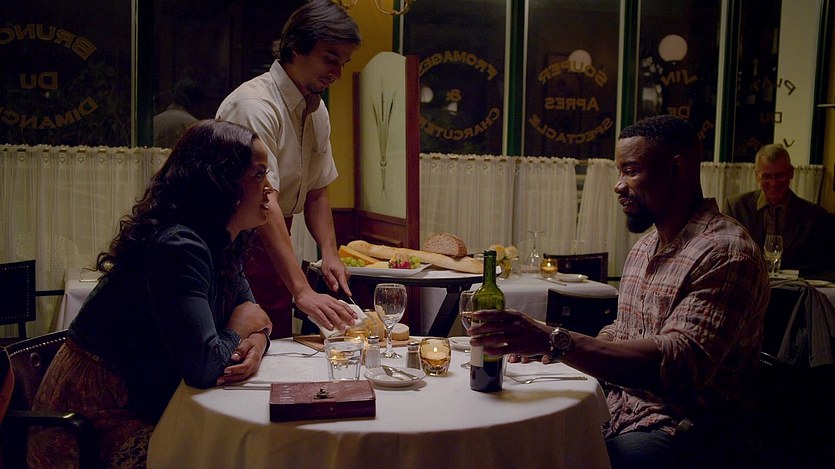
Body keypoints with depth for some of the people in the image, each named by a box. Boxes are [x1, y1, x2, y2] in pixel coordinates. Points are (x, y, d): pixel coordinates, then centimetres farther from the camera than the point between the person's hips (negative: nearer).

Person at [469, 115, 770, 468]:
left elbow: (679, 362, -29)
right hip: (616, 413, 8)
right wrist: (552, 347, 1)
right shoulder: (645, 246, 12)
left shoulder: (726, 253, -18)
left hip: (679, 431, -8)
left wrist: (556, 341, -36)